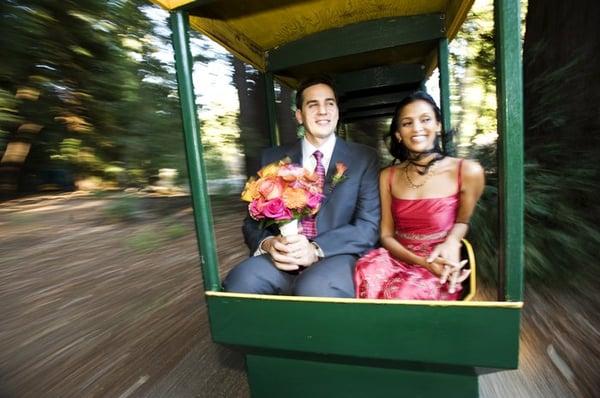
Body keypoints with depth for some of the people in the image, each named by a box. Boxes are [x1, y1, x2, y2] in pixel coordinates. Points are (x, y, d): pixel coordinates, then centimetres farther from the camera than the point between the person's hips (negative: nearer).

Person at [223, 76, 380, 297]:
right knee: (240, 282, -28)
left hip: (338, 256, -1)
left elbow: (369, 225, -4)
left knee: (314, 289, -34)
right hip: (284, 259, 2)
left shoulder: (365, 159, 4)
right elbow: (253, 220, 8)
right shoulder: (272, 159, 9)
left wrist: (317, 249, -20)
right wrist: (268, 244, -16)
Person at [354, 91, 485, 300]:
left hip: (440, 271, -2)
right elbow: (386, 235, 2)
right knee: (366, 273, -32)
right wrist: (421, 261, -16)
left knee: (403, 294, -35)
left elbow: (462, 220, 12)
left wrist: (451, 243, -12)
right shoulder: (388, 176, 2)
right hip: (397, 258, 3)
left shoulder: (468, 171, -6)